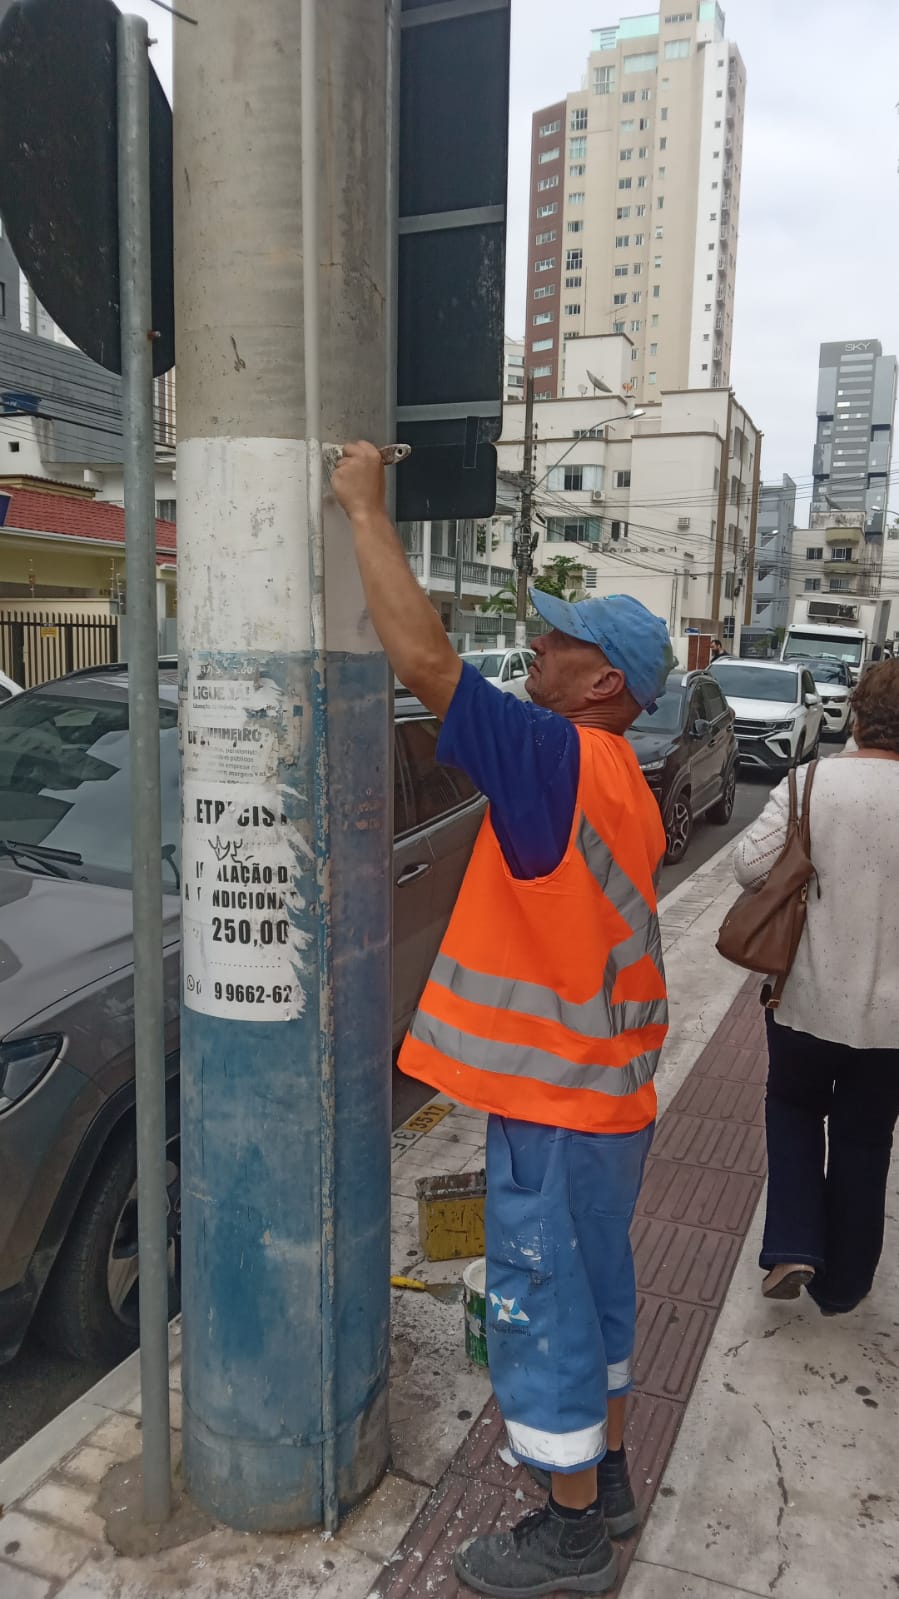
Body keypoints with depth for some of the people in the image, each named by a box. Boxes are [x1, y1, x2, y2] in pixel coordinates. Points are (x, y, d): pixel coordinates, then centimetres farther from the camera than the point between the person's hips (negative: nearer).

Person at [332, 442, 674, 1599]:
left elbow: (423, 659, -30)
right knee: (590, 1292, 23)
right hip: (602, 1091, 10)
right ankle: (605, 1481, 41)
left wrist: (365, 509, -19)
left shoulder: (562, 762, -23)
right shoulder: (617, 786, 8)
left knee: (543, 1312, 8)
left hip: (554, 1106, -10)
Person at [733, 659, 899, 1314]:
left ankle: (794, 1248, 12)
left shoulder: (812, 782, -14)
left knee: (793, 1106, 25)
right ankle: (841, 1284, 32)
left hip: (807, 997, 0)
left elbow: (749, 866, -13)